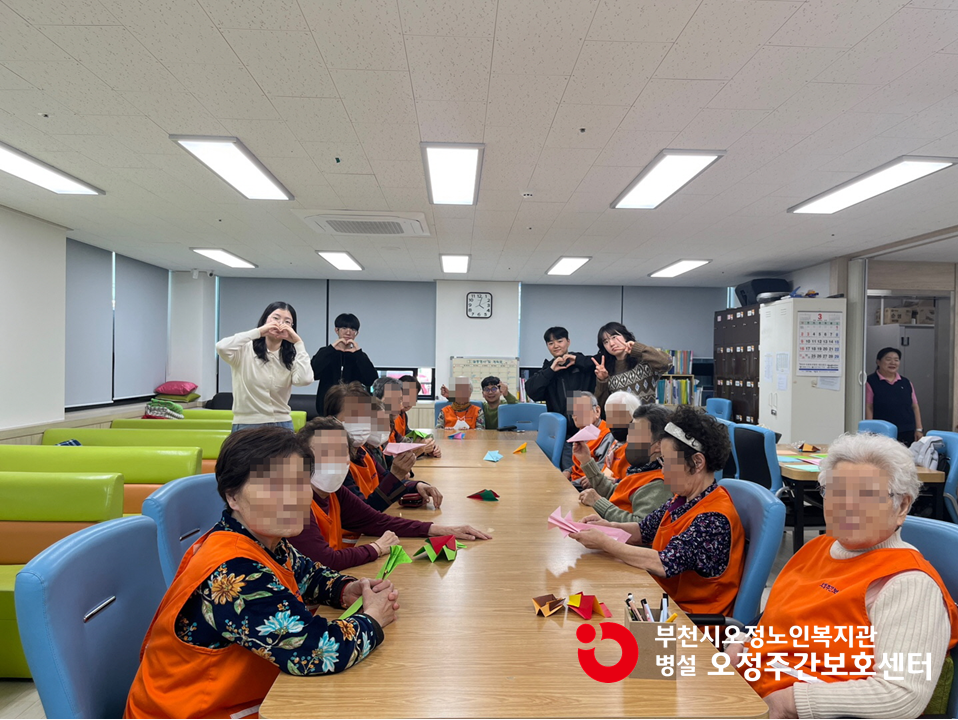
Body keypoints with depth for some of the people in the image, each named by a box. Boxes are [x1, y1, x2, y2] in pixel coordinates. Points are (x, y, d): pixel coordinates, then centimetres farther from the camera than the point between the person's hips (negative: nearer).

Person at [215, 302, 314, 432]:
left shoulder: (291, 357, 2)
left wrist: (298, 342, -11)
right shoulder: (245, 350, -5)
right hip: (246, 426, -2)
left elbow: (304, 379, -17)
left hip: (282, 425, 3)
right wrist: (259, 332, -19)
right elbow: (221, 347, -26)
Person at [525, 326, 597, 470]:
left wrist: (577, 360, -11)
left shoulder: (583, 365, 3)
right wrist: (551, 370, -8)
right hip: (562, 435, 2)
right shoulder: (547, 369, 12)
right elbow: (531, 391, -3)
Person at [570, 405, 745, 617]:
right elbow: (645, 530, 9)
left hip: (691, 617, -7)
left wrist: (603, 543, -26)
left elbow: (665, 564, -32)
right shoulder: (683, 497, 0)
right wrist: (609, 526, -9)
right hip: (666, 596, 7)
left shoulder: (715, 519, -26)